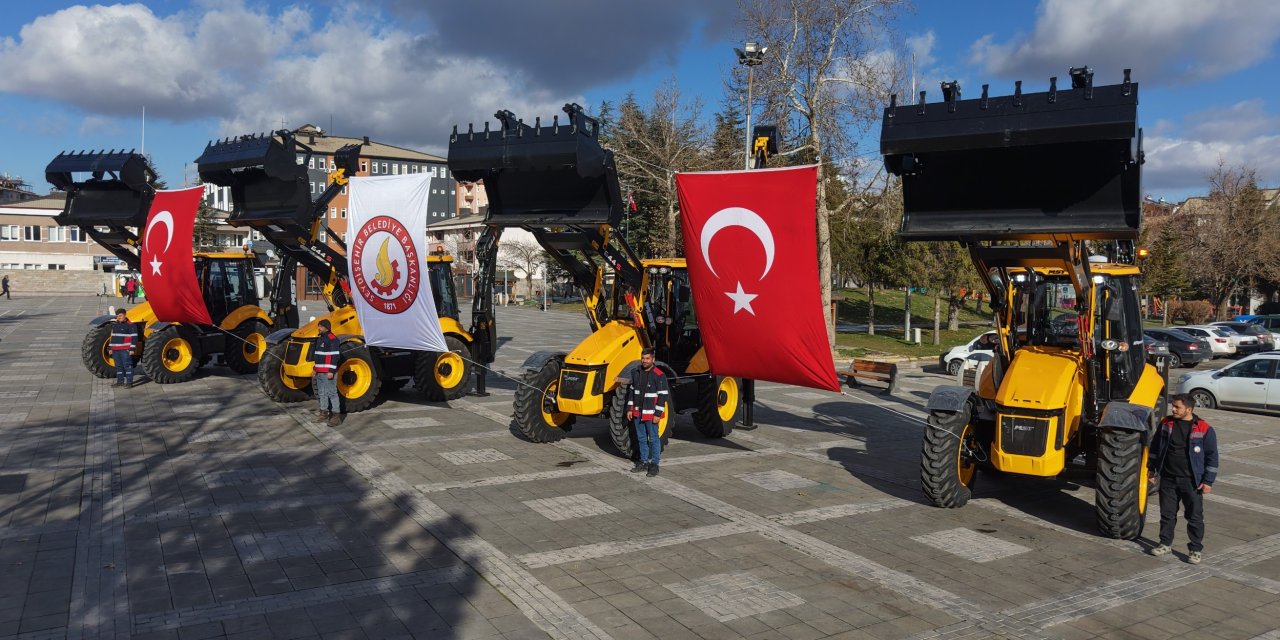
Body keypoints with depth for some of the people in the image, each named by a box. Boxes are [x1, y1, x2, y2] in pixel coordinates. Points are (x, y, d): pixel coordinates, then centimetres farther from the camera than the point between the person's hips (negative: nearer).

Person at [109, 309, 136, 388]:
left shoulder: (130, 325, -8)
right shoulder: (115, 325, 16)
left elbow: (134, 337, -10)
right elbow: (112, 337, 24)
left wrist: (132, 349, -14)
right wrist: (111, 348, 19)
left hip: (125, 350, -8)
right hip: (115, 350, 8)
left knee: (127, 365, -7)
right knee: (118, 366, 12)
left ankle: (129, 382, -5)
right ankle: (120, 381, 19)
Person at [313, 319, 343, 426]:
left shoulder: (332, 339, -13)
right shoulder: (319, 338, 18)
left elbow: (335, 356, -18)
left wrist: (331, 371, -21)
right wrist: (316, 368, 24)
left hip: (328, 372, -10)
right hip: (320, 372, 10)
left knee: (331, 393, -10)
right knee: (321, 393, 15)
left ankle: (336, 415, -10)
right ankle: (323, 412, 25)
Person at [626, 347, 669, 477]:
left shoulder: (659, 375, -13)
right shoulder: (636, 372, 7)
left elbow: (663, 395, -12)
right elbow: (631, 391, 14)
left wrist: (658, 413, -15)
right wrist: (630, 409, 11)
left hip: (651, 414, -6)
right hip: (637, 413, 6)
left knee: (653, 439, 1)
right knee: (641, 438, 15)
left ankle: (654, 464, 10)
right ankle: (643, 462, 25)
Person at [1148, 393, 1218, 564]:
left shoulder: (1204, 429, -9)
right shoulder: (1166, 424, 2)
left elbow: (1212, 457, -5)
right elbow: (1155, 446, 14)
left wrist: (1208, 481, -6)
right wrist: (1151, 468, 14)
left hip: (1191, 482, -3)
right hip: (1168, 479, 3)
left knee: (1195, 516, 4)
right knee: (1167, 514, 12)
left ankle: (1195, 550, 16)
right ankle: (1165, 544, 25)